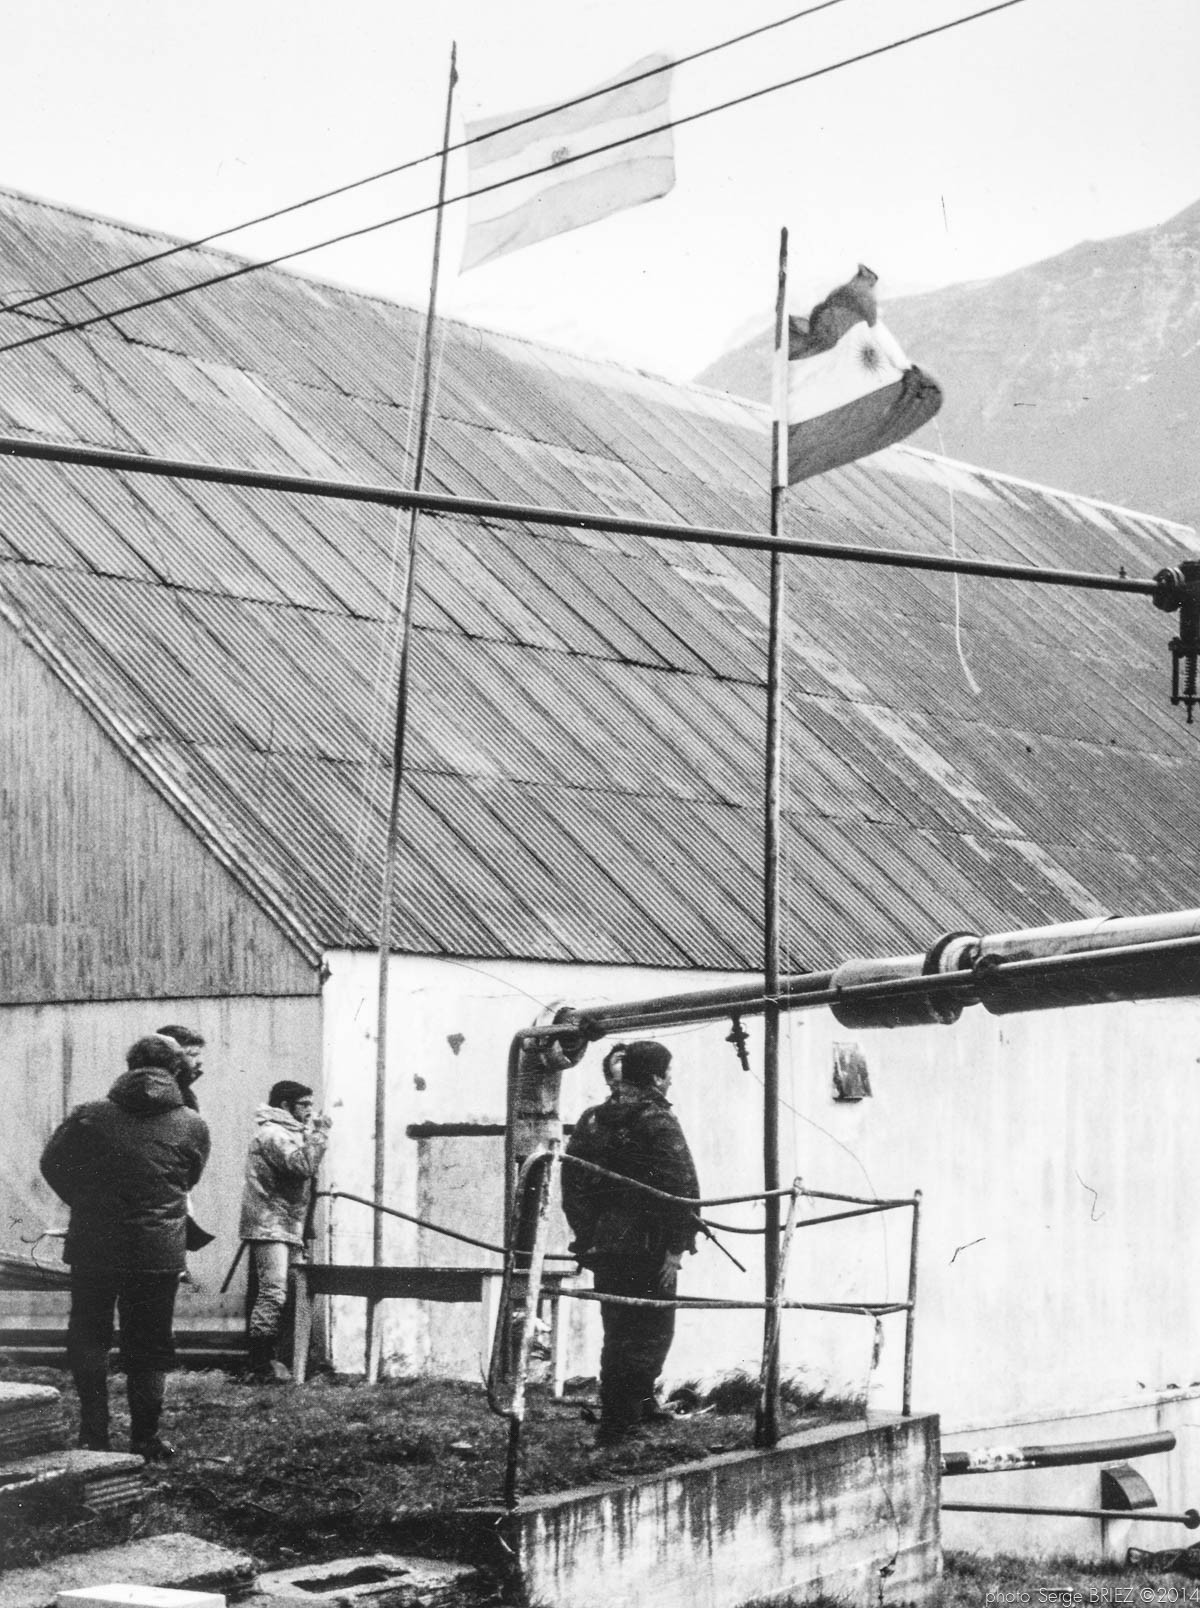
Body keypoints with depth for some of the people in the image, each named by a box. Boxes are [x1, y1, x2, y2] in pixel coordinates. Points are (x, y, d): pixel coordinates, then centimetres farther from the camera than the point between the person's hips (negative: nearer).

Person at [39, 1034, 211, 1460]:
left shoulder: (90, 1116, -5)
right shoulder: (191, 1126, -4)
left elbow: (52, 1164, 2)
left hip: (93, 1247, 0)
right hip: (158, 1254, 0)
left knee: (88, 1341, 14)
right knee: (148, 1347, 10)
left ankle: (94, 1436, 11)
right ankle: (144, 1440, 13)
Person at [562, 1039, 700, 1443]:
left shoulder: (592, 1120, 10)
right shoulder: (658, 1122, -11)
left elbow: (572, 1184, 13)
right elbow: (682, 1187, -18)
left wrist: (585, 1236, 17)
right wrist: (677, 1246, -14)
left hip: (602, 1244, 7)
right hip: (647, 1248, -7)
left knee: (618, 1333, 18)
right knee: (651, 1333, 1)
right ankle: (622, 1421, -3)